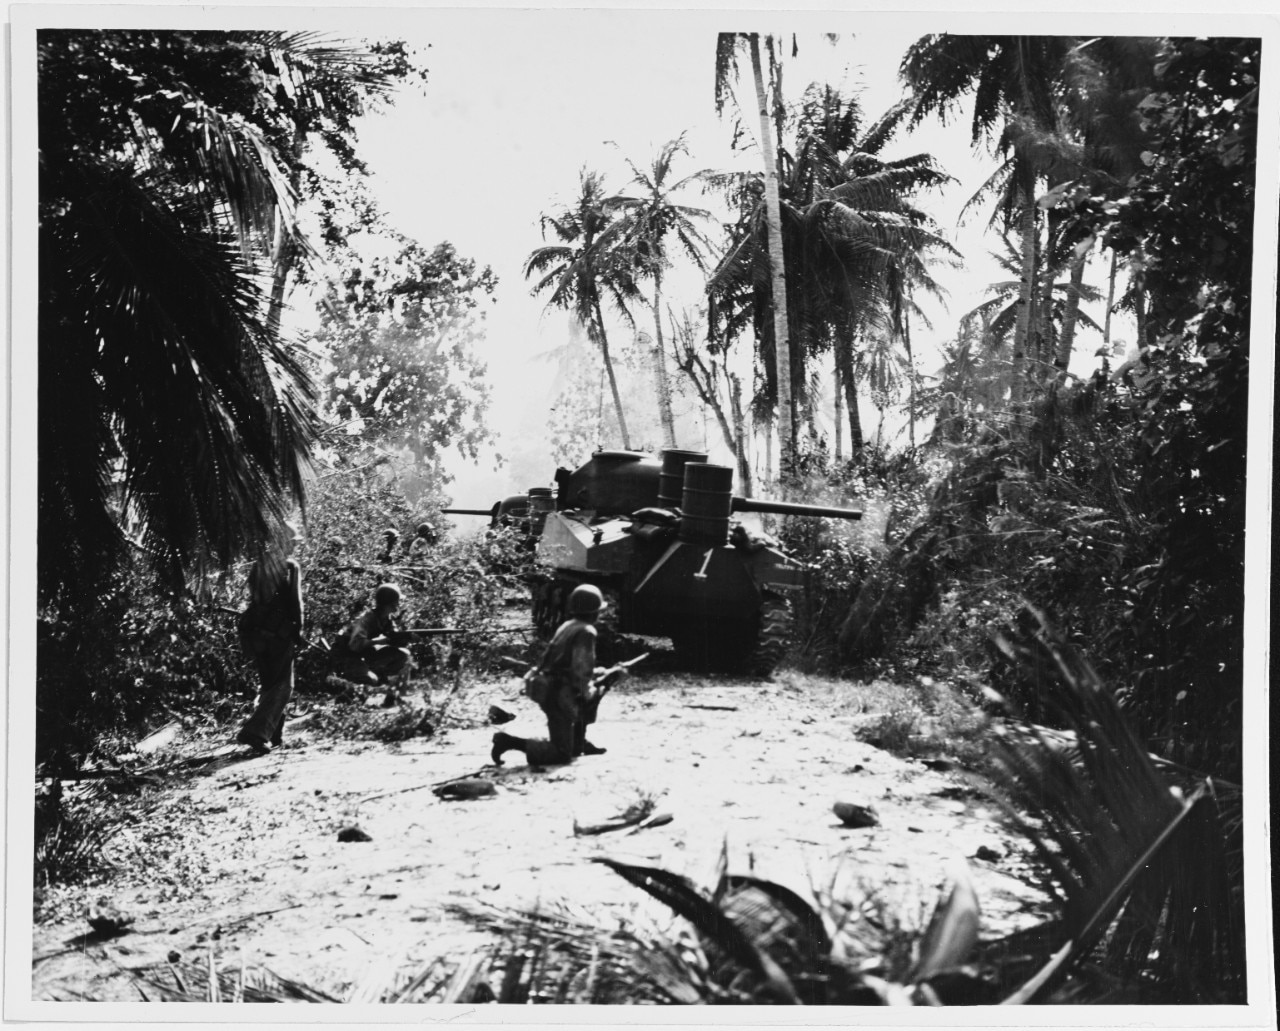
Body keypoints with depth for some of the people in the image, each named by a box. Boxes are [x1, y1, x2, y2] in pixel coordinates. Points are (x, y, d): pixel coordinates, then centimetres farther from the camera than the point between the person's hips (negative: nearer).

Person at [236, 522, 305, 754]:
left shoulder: (258, 566, 10)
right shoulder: (291, 566, -7)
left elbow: (254, 598, 12)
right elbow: (295, 602, -10)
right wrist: (298, 630, -2)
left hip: (255, 631, 6)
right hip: (280, 633, -6)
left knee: (268, 683, 18)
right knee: (282, 685, 1)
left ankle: (273, 735, 19)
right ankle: (256, 732, -14)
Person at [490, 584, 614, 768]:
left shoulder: (568, 626, 13)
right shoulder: (586, 632, -14)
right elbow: (581, 669, -20)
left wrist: (599, 672, 25)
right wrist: (587, 694, -5)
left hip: (547, 688, 9)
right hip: (560, 696, -9)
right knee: (562, 755, -3)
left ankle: (578, 743, 29)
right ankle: (509, 741, -11)